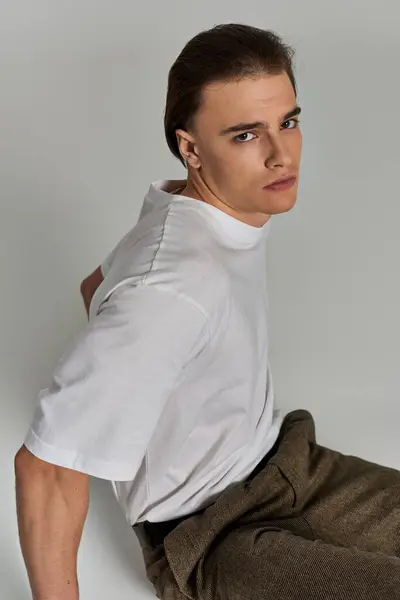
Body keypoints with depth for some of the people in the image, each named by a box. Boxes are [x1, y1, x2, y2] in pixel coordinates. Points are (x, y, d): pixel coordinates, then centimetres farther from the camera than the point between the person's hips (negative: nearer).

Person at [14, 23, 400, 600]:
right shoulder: (173, 288, -33)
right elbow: (46, 467, -29)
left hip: (285, 462, 8)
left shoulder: (235, 211, -5)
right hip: (210, 538, -8)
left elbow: (96, 287, 12)